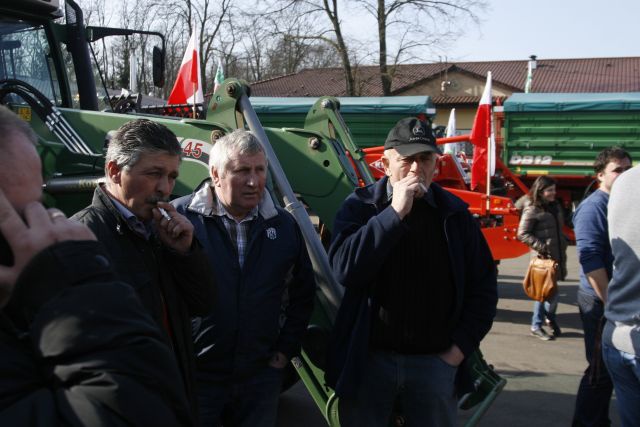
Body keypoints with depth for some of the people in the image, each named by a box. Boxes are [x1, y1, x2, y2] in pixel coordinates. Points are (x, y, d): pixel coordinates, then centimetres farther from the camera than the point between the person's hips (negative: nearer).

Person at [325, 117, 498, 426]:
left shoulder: (455, 213, 2)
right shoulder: (360, 206, -4)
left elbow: (483, 286, 7)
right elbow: (345, 269, -21)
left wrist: (462, 346, -1)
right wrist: (395, 212, -21)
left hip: (435, 362, 2)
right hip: (368, 359, -1)